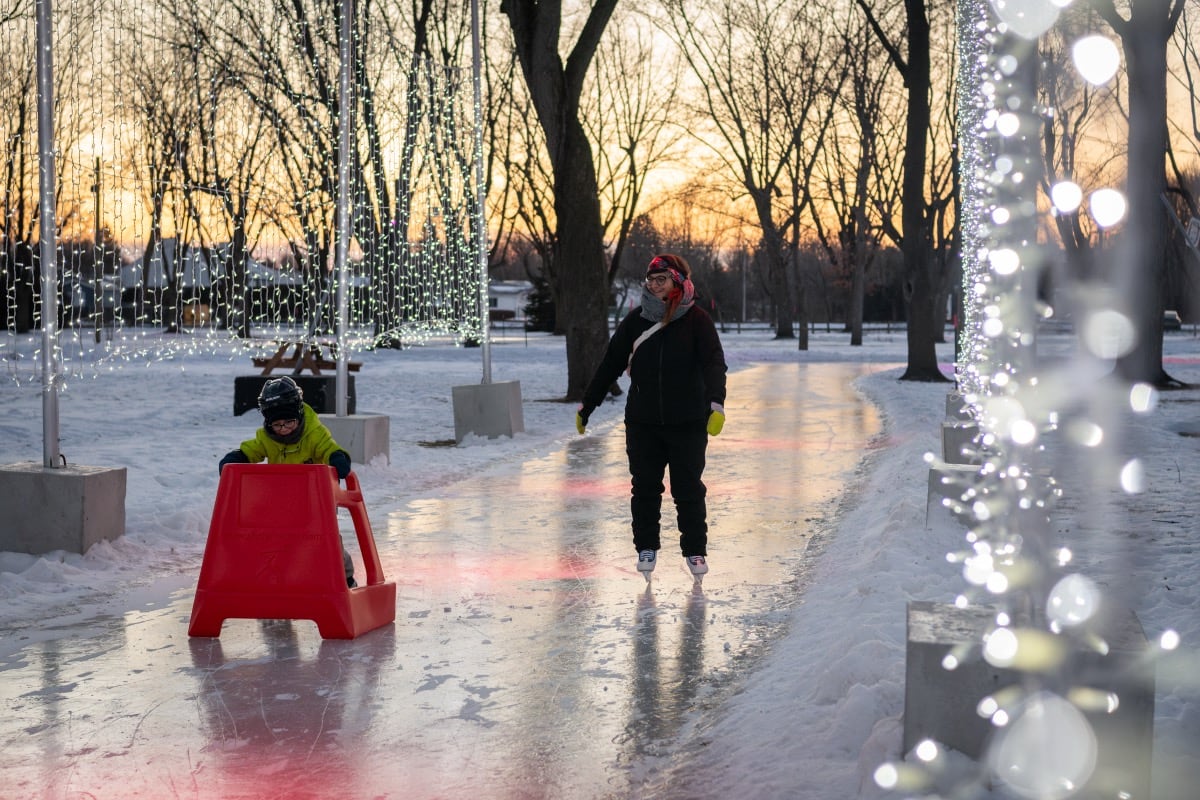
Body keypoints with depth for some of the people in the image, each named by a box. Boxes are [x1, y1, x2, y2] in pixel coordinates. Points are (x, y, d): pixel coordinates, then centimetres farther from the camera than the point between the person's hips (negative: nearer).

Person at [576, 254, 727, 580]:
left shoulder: (696, 319, -6)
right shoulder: (637, 320, 3)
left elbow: (713, 363, -15)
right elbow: (610, 365, 8)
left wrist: (716, 403, -32)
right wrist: (586, 406, 10)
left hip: (688, 422, -2)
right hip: (642, 422, 2)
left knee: (688, 489, 5)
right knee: (644, 487, 6)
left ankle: (695, 551, 18)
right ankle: (646, 548, 20)